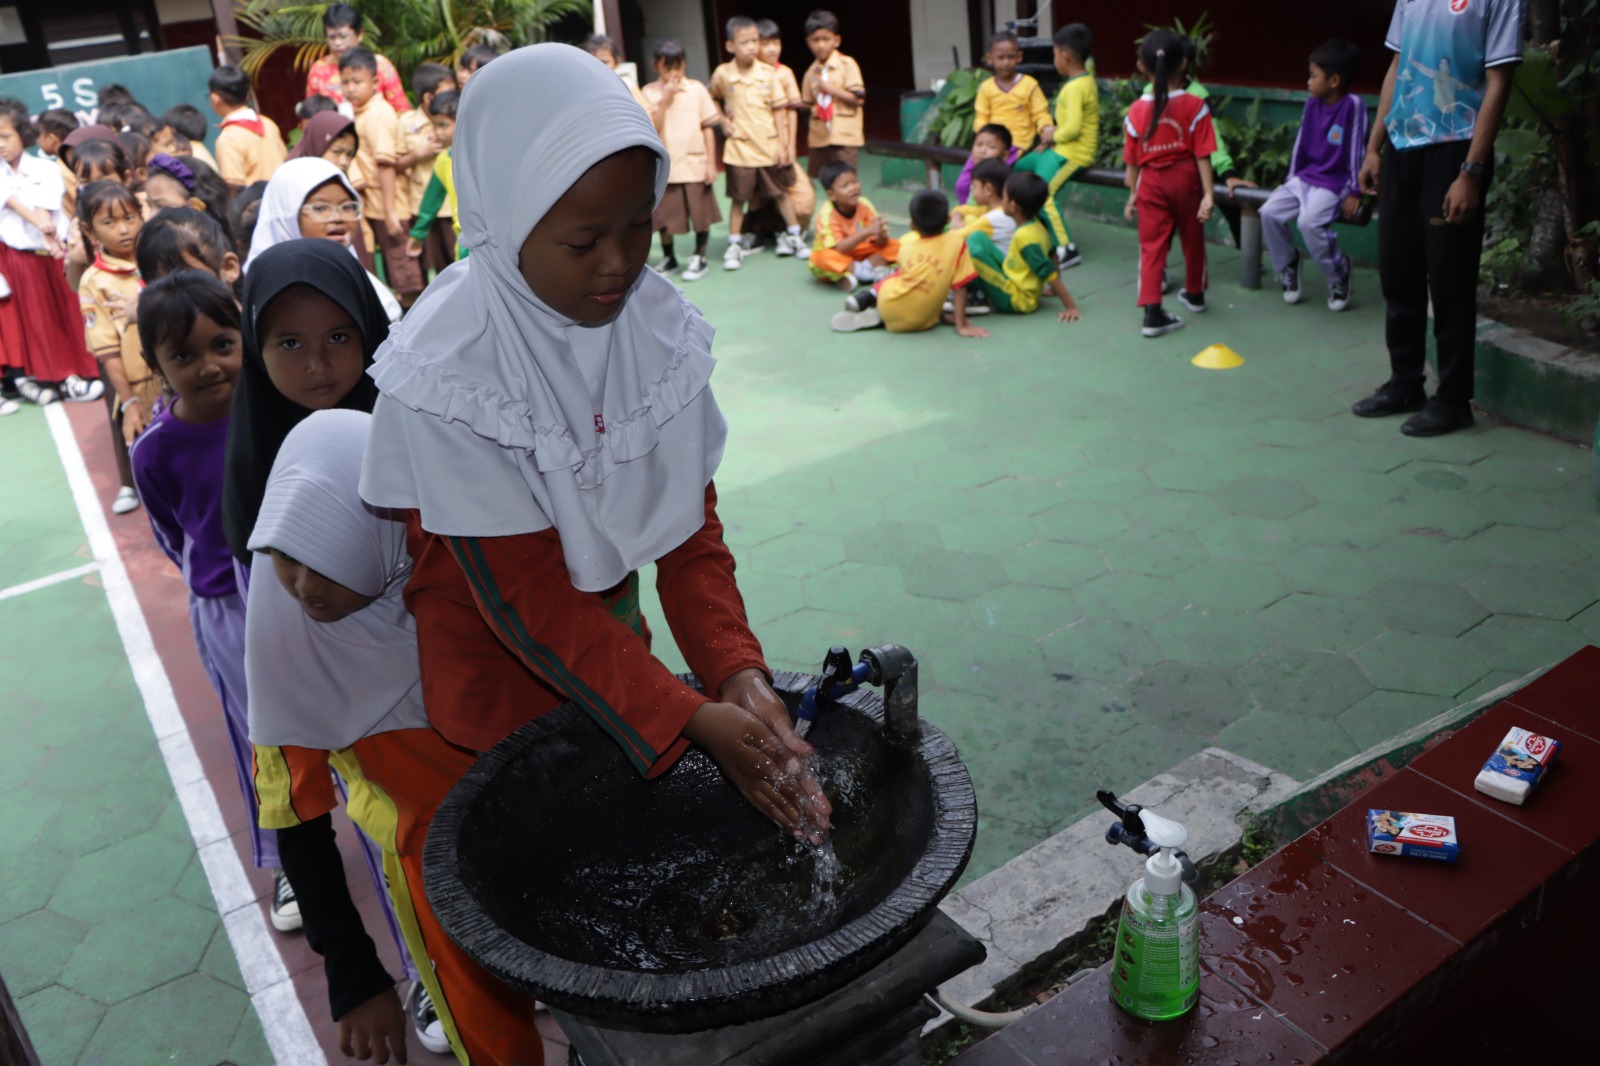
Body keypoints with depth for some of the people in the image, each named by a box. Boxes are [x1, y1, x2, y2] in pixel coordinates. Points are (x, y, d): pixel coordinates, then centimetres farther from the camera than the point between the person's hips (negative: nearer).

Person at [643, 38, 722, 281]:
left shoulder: (696, 89, 0)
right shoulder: (650, 93, -1)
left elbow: (708, 127, 2)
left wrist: (711, 162, -1)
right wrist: (664, 100, -17)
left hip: (694, 164, 0)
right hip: (664, 166, 0)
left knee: (701, 214, 6)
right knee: (664, 215, 9)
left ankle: (699, 258, 20)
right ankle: (668, 258, 28)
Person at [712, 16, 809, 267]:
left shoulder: (768, 73, -4)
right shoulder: (722, 74, -7)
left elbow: (777, 111, -1)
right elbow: (710, 100, 11)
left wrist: (782, 144, -4)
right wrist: (723, 120, -3)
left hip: (769, 146, 1)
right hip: (740, 149, -1)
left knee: (781, 193, 12)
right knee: (739, 198, 6)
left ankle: (794, 237, 25)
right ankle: (735, 245, 15)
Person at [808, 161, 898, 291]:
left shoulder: (864, 205, -11)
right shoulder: (828, 214, -23)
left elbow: (880, 243, -11)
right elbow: (838, 249, -32)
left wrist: (881, 235, -37)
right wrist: (867, 231, -42)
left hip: (861, 256, 5)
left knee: (894, 246, -13)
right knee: (824, 257, -37)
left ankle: (853, 275, -24)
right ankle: (872, 272, -27)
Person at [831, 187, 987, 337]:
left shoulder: (907, 243, 6)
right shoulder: (957, 241, -4)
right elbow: (960, 288, -4)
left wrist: (943, 315, 20)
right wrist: (962, 326, 0)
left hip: (888, 307, 3)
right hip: (920, 323, -3)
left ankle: (867, 297, 9)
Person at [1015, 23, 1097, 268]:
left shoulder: (1075, 88, -20)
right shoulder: (1085, 80, 12)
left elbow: (1073, 127, -28)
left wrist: (1054, 135, -11)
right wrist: (1053, 133, 2)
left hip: (1073, 153, -11)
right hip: (1062, 147, 11)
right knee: (1017, 169, 17)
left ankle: (1067, 249, -22)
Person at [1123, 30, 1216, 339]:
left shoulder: (1137, 110, -5)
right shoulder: (1194, 106, -11)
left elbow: (1132, 160, 1)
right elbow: (1202, 155, -12)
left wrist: (1133, 193, 12)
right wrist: (1208, 194, -9)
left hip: (1151, 182, 0)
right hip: (1185, 178, 0)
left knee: (1152, 245, 2)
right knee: (1192, 238, 19)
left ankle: (1152, 311, -11)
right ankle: (1195, 294, 39)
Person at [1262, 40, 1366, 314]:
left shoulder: (1353, 105, -15)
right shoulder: (1312, 103, 3)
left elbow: (1357, 149, -14)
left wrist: (1355, 192, -15)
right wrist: (1291, 179, 14)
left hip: (1334, 183, -7)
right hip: (1305, 177, 7)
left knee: (1309, 221, -30)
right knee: (1269, 213, -13)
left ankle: (1338, 275, -7)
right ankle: (1287, 266, 10)